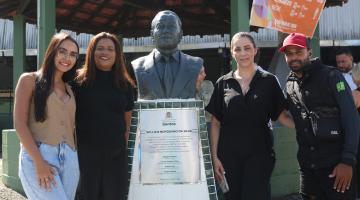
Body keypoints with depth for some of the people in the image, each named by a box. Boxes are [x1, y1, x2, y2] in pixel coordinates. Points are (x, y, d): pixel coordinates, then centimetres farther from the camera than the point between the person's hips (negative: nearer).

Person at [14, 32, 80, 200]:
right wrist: (39, 162, -14)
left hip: (69, 159, 5)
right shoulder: (30, 80, 2)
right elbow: (20, 124, -6)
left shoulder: (69, 89, 18)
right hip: (37, 156, -5)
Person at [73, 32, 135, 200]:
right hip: (87, 153, -2)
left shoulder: (125, 84, 6)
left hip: (116, 155, 2)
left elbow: (127, 119, 10)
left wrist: (123, 145, 8)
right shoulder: (79, 81, -2)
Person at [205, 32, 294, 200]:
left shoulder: (268, 81, 3)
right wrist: (214, 157, -1)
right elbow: (215, 123, 5)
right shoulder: (223, 83, 5)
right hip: (229, 155, 1)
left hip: (259, 154, -1)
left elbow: (281, 115, 2)